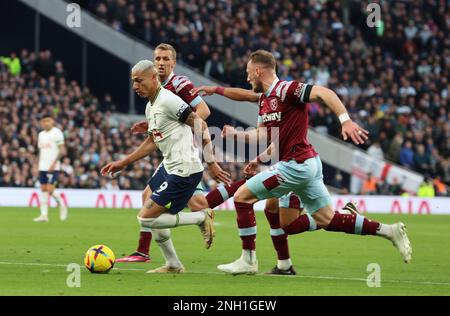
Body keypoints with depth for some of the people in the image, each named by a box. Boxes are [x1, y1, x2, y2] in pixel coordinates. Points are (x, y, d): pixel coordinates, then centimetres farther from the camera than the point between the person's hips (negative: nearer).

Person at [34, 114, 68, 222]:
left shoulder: (57, 133, -6)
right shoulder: (41, 134, 16)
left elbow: (62, 150, -11)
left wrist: (54, 163, -19)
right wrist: (38, 166, 15)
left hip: (53, 167, -7)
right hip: (42, 167, 7)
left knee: (50, 189, -14)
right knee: (43, 189, 2)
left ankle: (62, 206, 10)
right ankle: (44, 215, 1)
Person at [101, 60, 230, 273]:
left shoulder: (168, 101, -15)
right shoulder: (150, 107, 15)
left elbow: (200, 125, -17)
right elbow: (152, 142, 28)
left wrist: (211, 163, -18)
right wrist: (123, 163, 28)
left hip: (184, 171, -10)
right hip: (168, 167, 10)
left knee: (146, 219, -11)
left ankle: (202, 218, 1)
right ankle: (173, 264, 26)